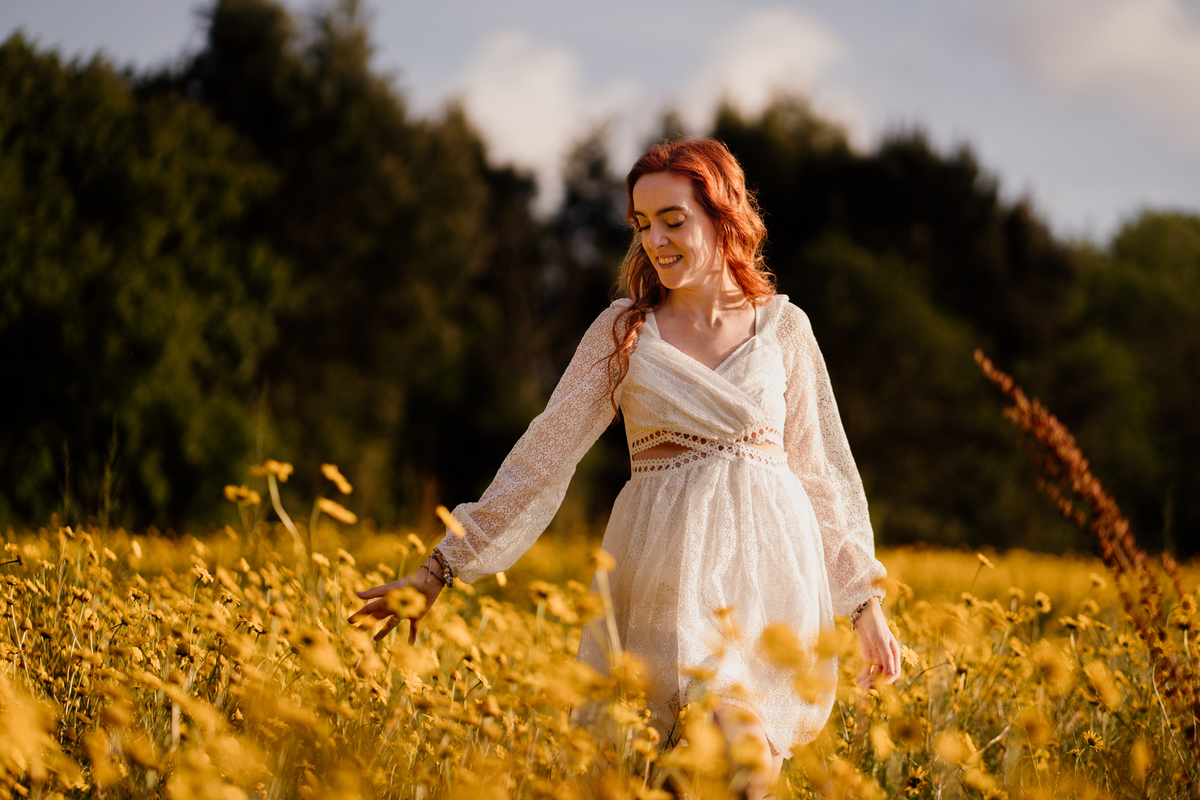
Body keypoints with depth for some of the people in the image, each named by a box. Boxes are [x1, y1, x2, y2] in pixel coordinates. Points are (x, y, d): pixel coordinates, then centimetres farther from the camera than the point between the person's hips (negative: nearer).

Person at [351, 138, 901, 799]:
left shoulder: (783, 328, 7)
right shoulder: (623, 330, 4)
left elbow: (820, 470, 12)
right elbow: (546, 454, 2)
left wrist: (867, 603, 10)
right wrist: (441, 569, -3)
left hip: (769, 571, 1)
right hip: (666, 572, -1)